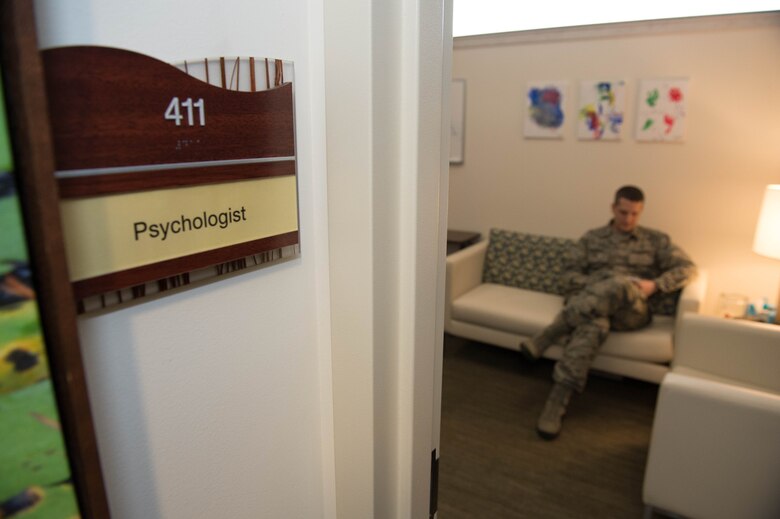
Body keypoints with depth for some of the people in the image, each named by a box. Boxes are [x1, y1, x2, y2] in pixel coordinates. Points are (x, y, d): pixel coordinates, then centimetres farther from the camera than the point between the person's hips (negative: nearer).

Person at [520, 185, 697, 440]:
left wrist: (655, 285, -9)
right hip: (589, 305, 1)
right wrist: (595, 288, -11)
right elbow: (571, 274, 9)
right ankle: (557, 401, -47)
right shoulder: (591, 238, 18)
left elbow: (687, 268, 8)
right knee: (593, 324, -41)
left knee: (624, 284, -40)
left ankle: (548, 336, -40)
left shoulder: (656, 239, 17)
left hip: (631, 311, 0)